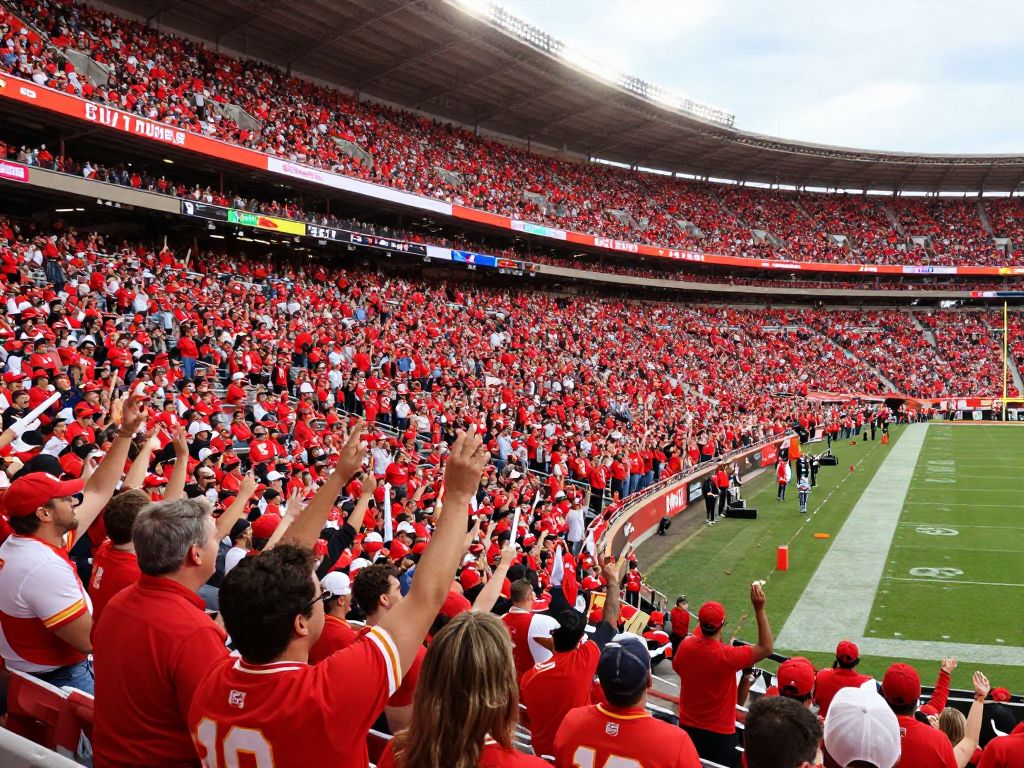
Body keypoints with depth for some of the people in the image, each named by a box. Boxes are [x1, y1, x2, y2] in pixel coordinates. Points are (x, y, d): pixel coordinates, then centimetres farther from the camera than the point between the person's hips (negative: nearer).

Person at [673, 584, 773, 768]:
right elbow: (765, 648, -22)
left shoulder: (685, 645, -14)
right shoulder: (726, 656, -30)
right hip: (719, 732, -5)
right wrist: (759, 609, -25)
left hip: (687, 725, 5)